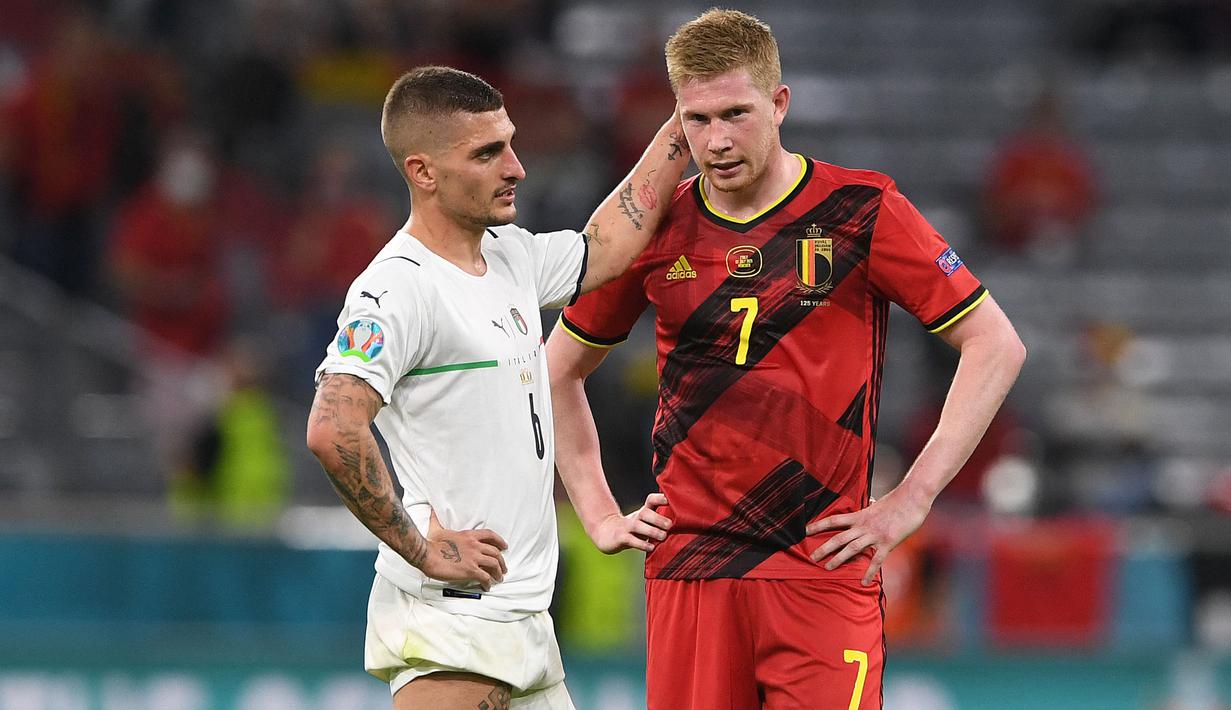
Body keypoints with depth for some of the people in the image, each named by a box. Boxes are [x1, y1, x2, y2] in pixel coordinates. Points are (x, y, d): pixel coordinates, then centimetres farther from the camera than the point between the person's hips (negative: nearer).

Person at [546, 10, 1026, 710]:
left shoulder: (860, 210, -2)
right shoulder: (656, 229, 7)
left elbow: (997, 345, 0)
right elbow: (561, 369, 23)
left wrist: (912, 497, -5)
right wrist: (599, 512, 13)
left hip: (822, 567, -3)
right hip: (686, 567, 3)